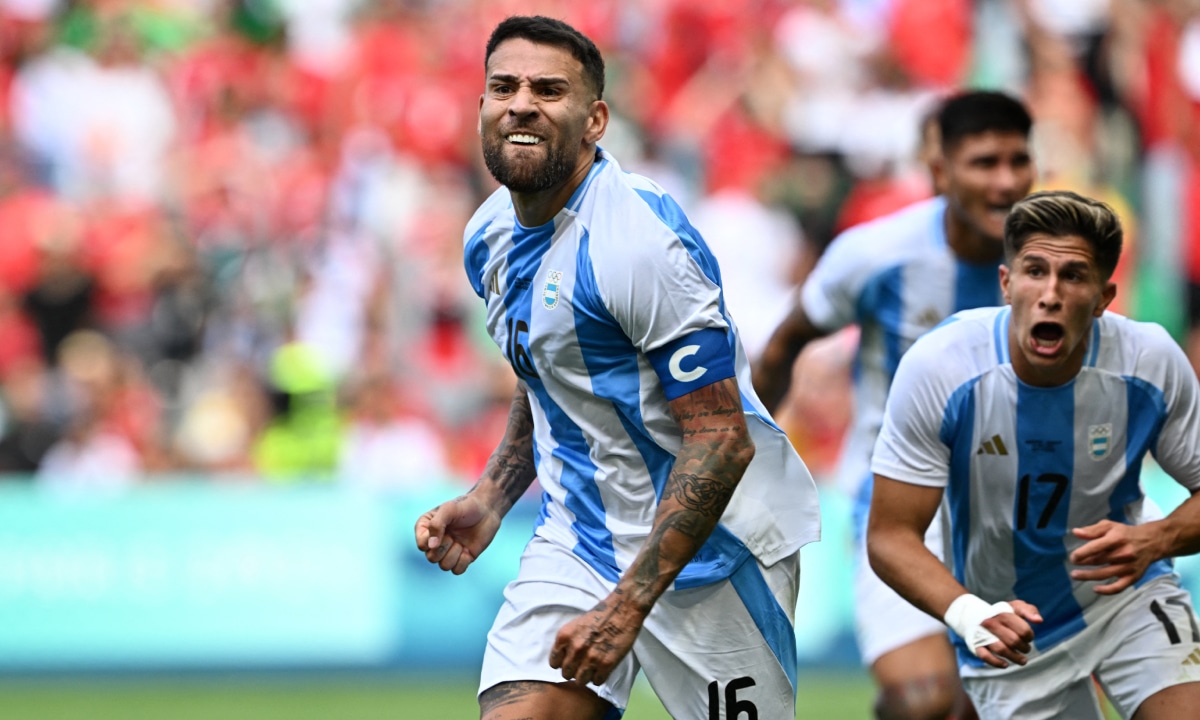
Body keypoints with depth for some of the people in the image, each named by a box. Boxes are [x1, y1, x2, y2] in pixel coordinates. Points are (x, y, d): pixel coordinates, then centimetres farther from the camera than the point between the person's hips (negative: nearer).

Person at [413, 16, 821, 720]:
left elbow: (721, 443, -24)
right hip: (578, 541, 6)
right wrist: (489, 500, 8)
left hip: (711, 546, -6)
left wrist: (626, 608, -27)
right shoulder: (491, 236, 5)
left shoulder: (640, 237, -22)